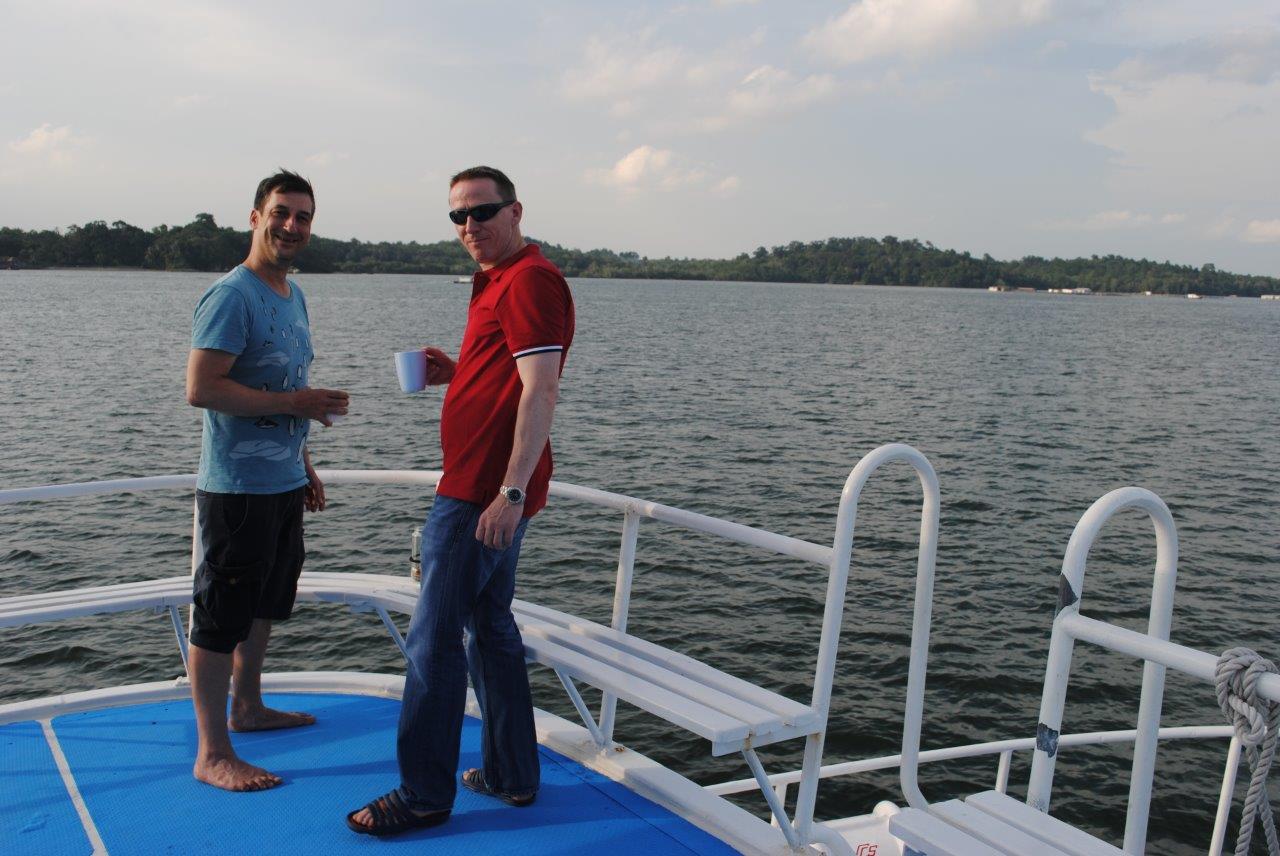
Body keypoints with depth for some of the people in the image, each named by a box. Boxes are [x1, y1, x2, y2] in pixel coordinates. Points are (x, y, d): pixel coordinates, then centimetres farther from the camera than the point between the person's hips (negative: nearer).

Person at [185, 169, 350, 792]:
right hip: (238, 488, -9)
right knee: (222, 617, -2)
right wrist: (296, 402, -21)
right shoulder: (231, 297, -15)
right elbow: (201, 388, -23)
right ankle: (212, 753, 5)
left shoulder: (293, 295, 13)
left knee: (265, 605, 21)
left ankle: (246, 708, 38)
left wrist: (304, 465, 21)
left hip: (284, 483, 9)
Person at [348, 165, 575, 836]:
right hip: (489, 489, 11)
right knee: (489, 623, 15)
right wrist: (456, 373, 12)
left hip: (484, 490, -11)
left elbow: (540, 390, -23)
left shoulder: (529, 280, -14)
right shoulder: (497, 282, 20)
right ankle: (511, 774, 24)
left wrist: (511, 491, -27)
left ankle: (424, 794, 5)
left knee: (435, 636, -5)